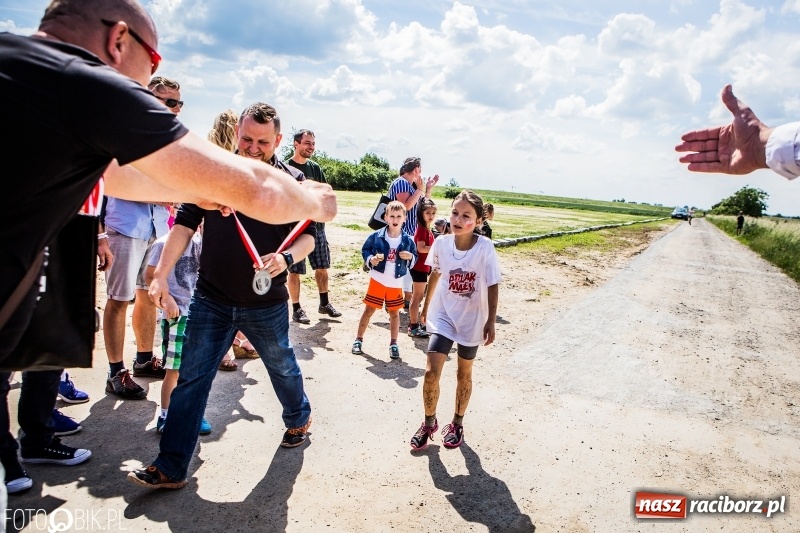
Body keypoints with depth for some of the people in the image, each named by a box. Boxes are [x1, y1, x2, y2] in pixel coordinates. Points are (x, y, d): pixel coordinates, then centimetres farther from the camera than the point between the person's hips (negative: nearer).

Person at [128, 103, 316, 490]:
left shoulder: (291, 180, -4)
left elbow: (308, 236, -4)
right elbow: (185, 224, 0)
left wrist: (285, 258, -26)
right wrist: (161, 274, -7)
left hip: (267, 303, -1)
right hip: (211, 299, 1)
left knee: (282, 367, 20)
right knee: (191, 379, 2)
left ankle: (299, 419, 48)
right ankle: (170, 467, 12)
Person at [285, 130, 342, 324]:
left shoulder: (315, 168, 11)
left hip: (316, 224, 6)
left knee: (322, 266, 12)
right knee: (295, 270, 3)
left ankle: (324, 304, 27)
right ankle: (296, 309, 15)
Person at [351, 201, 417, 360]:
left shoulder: (407, 240, -5)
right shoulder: (376, 236, -11)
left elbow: (414, 258, 6)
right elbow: (365, 250, 0)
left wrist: (410, 257, -16)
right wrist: (370, 259, -19)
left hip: (396, 284, 2)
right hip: (377, 281, -1)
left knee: (394, 313, 12)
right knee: (369, 310, 6)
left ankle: (393, 344, 26)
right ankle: (358, 339, 19)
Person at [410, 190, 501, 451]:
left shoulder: (485, 247, -18)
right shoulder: (441, 243, -10)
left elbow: (492, 286, -12)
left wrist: (491, 322, -12)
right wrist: (427, 304, 17)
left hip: (472, 321, -1)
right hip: (443, 316, 1)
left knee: (464, 374, 15)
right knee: (431, 372, -5)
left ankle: (457, 424, 35)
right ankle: (429, 422, 19)